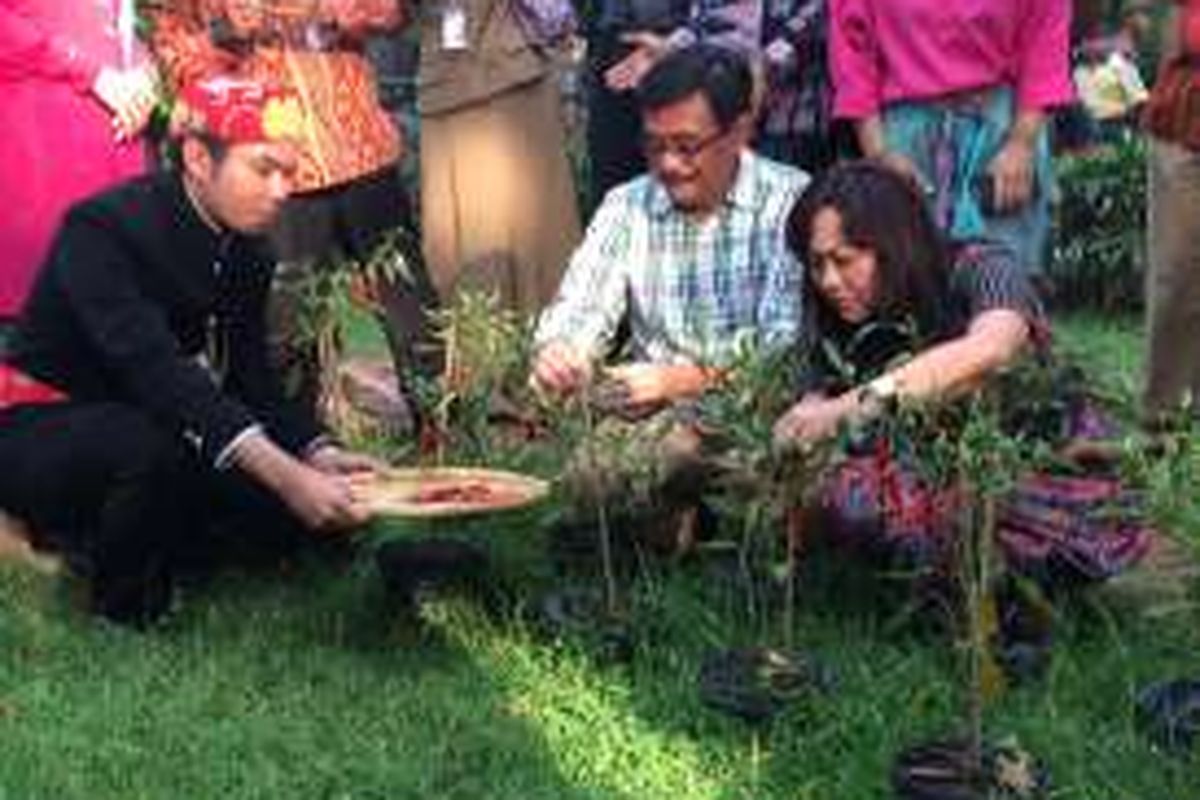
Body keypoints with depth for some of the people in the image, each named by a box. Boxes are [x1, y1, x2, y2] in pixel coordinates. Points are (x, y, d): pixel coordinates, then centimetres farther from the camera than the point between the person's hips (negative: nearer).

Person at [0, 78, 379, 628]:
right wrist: (283, 473, -45)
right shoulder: (104, 228, -24)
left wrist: (317, 454, -21)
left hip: (156, 434, 8)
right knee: (151, 443, -39)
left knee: (299, 511, -7)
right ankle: (121, 604, -10)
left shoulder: (247, 253, 1)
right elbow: (155, 371, -36)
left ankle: (99, 539, 10)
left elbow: (251, 379, -1)